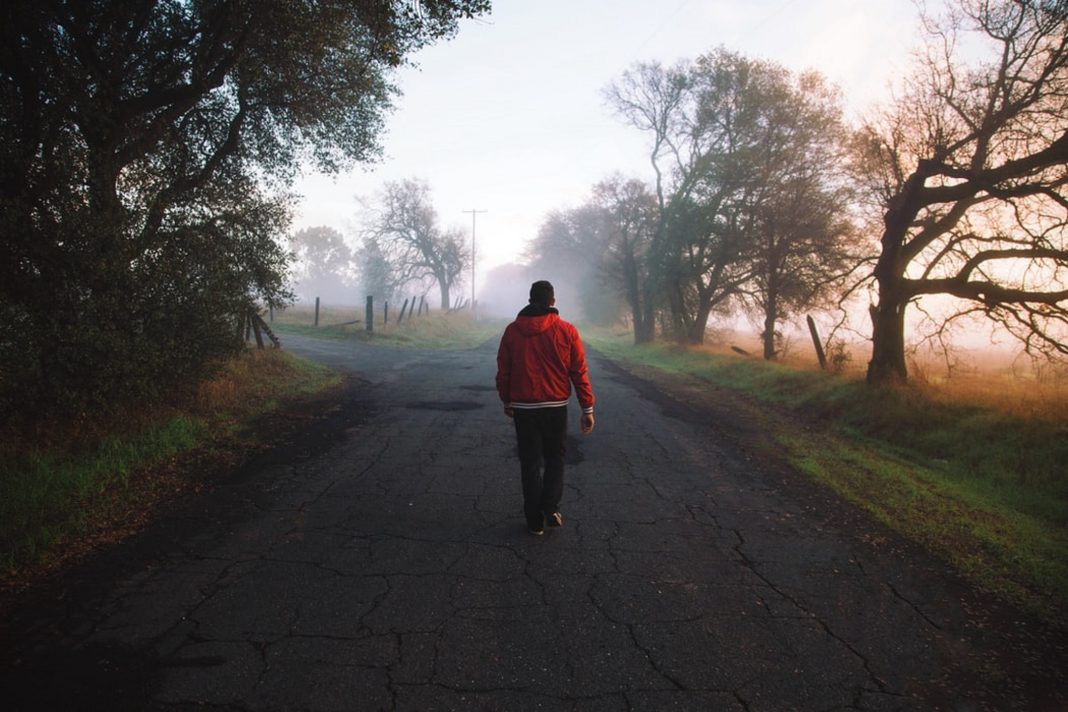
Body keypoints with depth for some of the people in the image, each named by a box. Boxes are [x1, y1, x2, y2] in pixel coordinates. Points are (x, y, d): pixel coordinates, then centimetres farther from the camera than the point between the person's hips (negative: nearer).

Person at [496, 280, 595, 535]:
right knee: (555, 458, 18)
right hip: (556, 406, 0)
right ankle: (551, 507, 4)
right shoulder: (567, 331, -5)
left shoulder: (512, 331, -1)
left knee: (530, 462, 10)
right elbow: (579, 372, -5)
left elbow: (503, 370, 4)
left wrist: (506, 401, 18)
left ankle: (535, 520, 13)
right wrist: (588, 409, 0)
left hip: (523, 407, 1)